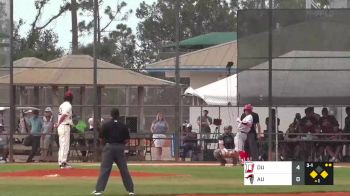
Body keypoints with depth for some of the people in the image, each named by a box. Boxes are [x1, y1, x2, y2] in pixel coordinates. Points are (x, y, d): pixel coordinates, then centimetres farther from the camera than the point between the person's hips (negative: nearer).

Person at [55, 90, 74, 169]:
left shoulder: (62, 105, 17)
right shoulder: (68, 105, -12)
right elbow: (64, 115, -22)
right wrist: (58, 124, -15)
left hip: (60, 127, 9)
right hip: (65, 127, -9)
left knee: (62, 145, 14)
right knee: (65, 145, -7)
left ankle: (61, 162, 17)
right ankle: (63, 163, -10)